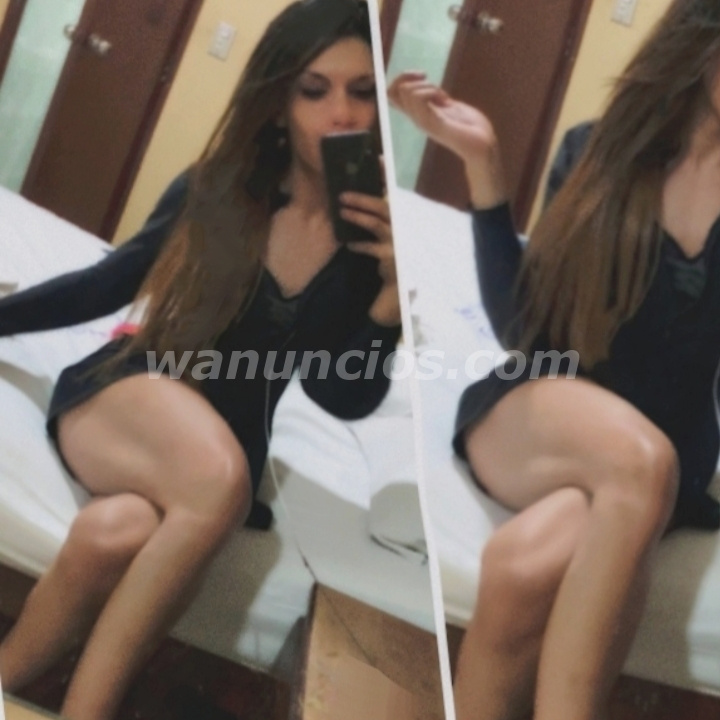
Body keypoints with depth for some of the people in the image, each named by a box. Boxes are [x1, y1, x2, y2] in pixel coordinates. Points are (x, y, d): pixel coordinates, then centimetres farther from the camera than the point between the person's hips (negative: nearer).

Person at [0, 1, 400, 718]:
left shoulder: (376, 240, -5)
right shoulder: (216, 188, -5)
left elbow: (346, 399, -2)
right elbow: (110, 282, 9)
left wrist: (395, 291, -17)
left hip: (223, 447, 1)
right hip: (120, 396, 0)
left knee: (115, 536, -36)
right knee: (218, 476, -37)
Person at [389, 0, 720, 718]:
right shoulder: (604, 148, 1)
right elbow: (519, 324, -1)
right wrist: (483, 161, -8)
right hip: (526, 420, 1)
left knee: (524, 566, -36)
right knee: (638, 458, -36)